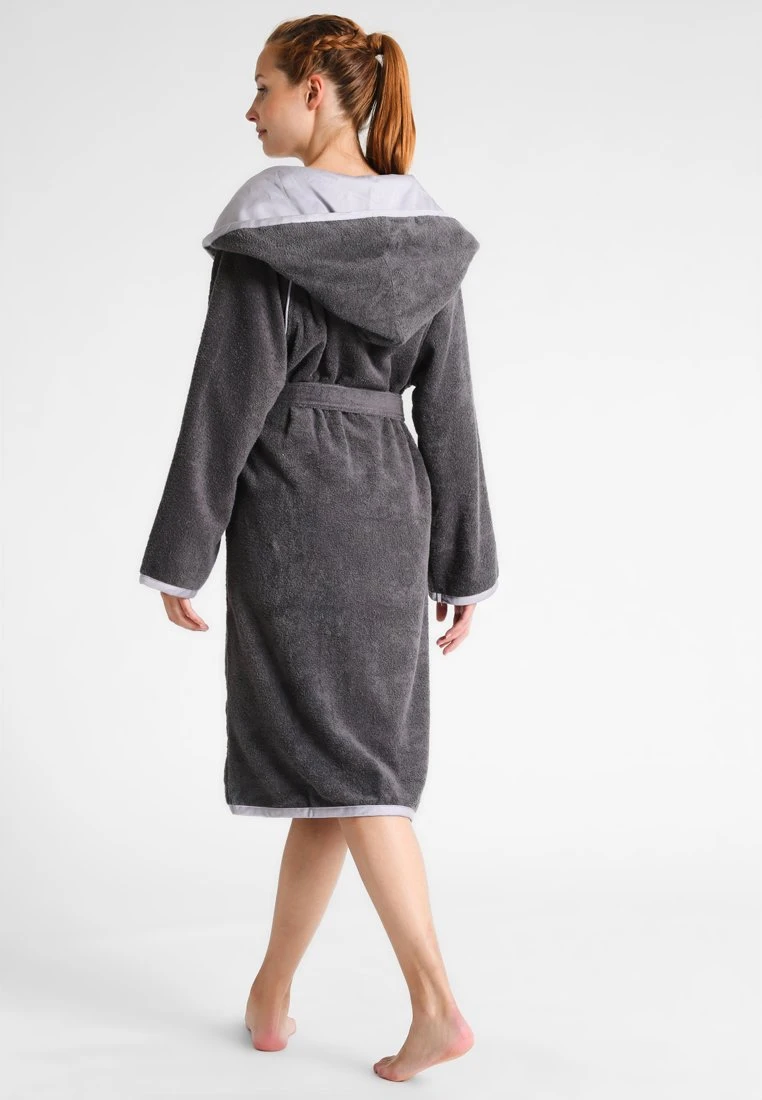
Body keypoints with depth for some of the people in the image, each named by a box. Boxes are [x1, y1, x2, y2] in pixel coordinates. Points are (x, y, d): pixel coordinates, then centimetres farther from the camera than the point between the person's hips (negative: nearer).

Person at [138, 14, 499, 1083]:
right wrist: (463, 564, 10)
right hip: (390, 502, 6)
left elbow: (227, 400, -13)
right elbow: (449, 407, 6)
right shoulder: (425, 233, 6)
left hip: (290, 504, -6)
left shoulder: (266, 225, -11)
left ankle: (438, 1007, -8)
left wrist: (178, 555, -6)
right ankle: (270, 996, 23)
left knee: (340, 760, -2)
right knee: (347, 750, 12)